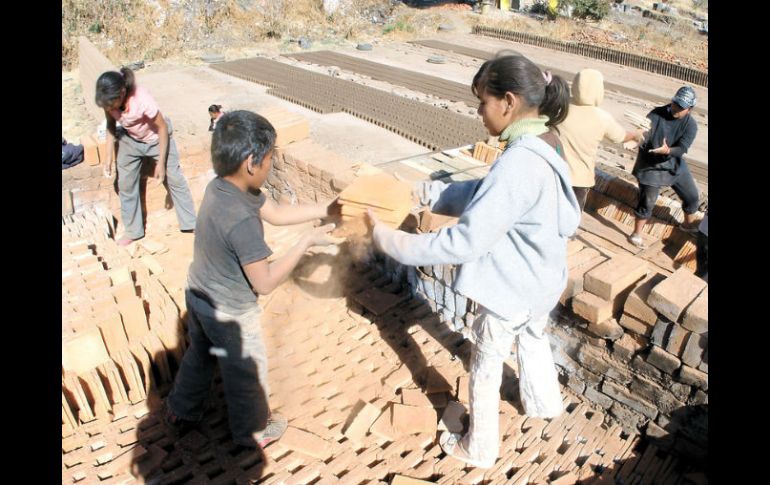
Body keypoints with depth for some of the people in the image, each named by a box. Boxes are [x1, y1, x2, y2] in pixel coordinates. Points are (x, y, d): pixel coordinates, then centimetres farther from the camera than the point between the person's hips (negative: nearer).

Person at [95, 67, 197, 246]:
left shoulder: (142, 100, -37)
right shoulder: (109, 100, -23)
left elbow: (163, 128, -25)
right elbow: (111, 125, -4)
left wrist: (161, 163, -21)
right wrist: (109, 156, -8)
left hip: (156, 138, -4)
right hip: (129, 140, 5)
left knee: (175, 179, 4)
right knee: (125, 184, 7)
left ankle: (190, 223, 19)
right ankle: (132, 230, 22)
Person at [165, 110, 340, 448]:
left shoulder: (221, 186, -10)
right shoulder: (242, 221, -37)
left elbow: (276, 214, -1)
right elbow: (265, 283, -29)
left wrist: (326, 209, -3)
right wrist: (307, 242, -24)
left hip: (199, 294, 8)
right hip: (230, 312, -8)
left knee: (200, 354, 31)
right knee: (246, 373, 18)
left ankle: (181, 412, 54)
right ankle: (254, 430, 43)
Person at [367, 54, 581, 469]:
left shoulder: (518, 165, -34)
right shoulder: (537, 150, -3)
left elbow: (464, 242, -35)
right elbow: (482, 194, 3)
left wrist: (390, 240, -29)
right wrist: (423, 193, -5)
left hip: (512, 290, -9)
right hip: (544, 280, 9)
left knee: (485, 369, 13)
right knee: (533, 338, 33)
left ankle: (479, 449, 35)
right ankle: (543, 403, 60)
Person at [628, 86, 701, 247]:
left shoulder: (691, 125, -10)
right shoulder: (657, 114, -15)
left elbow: (682, 149, -21)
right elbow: (643, 135, -25)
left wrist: (667, 151, -42)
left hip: (675, 166, 4)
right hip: (651, 166, -4)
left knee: (692, 196, 14)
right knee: (647, 202, -5)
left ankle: (688, 224, 42)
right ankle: (636, 234, 13)